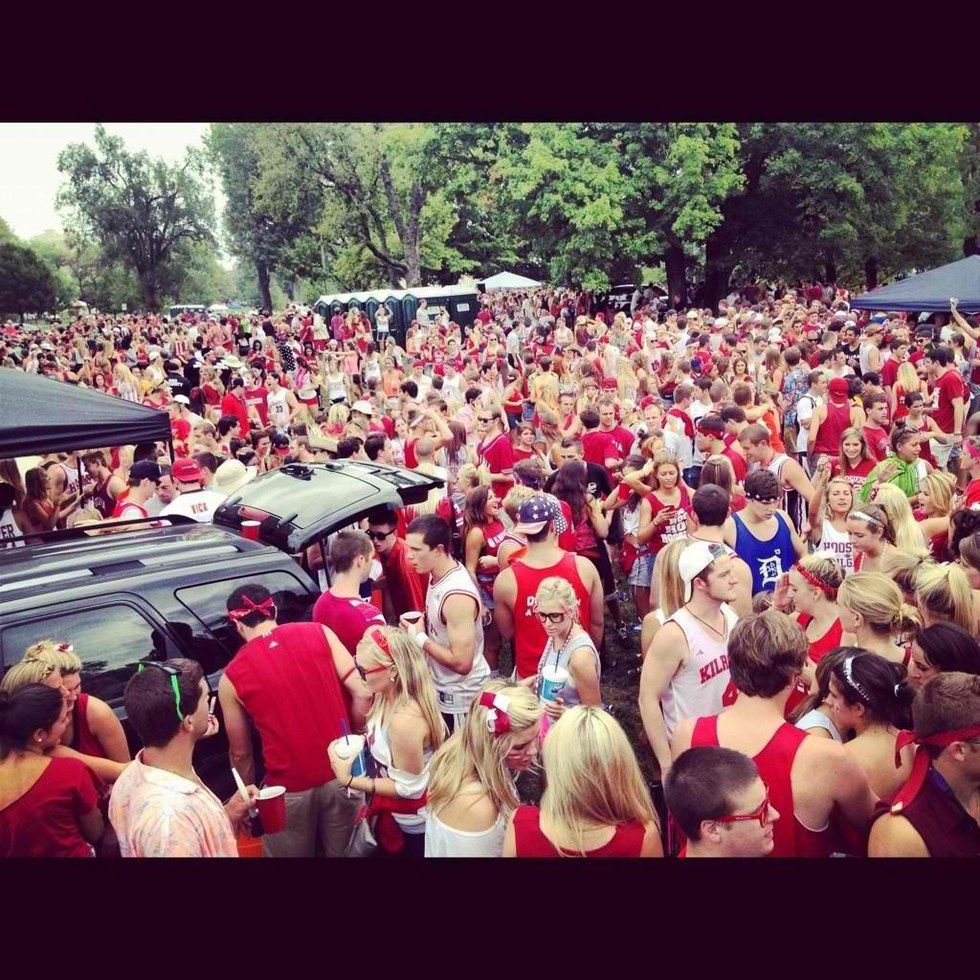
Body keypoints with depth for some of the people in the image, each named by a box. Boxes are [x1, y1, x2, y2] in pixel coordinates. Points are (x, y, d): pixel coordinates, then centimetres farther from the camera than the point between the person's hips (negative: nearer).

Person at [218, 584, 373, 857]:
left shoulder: (232, 677, -4)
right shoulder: (318, 632, -3)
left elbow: (240, 753, 5)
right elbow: (363, 693, -7)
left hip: (289, 788, -1)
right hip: (341, 773, 1)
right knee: (344, 853, 21)